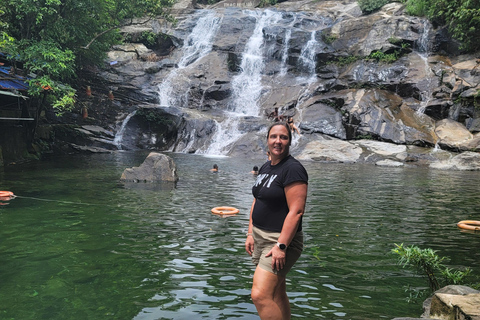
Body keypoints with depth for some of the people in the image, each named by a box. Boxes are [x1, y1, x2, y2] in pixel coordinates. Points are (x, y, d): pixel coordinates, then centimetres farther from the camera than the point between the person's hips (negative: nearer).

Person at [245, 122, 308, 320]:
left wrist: (281, 246, -23)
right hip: (260, 237, 9)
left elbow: (296, 211, -21)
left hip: (281, 239, -8)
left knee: (260, 296, -13)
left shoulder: (292, 169, -16)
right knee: (277, 293, 17)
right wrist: (250, 233, 10)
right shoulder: (265, 168, 11)